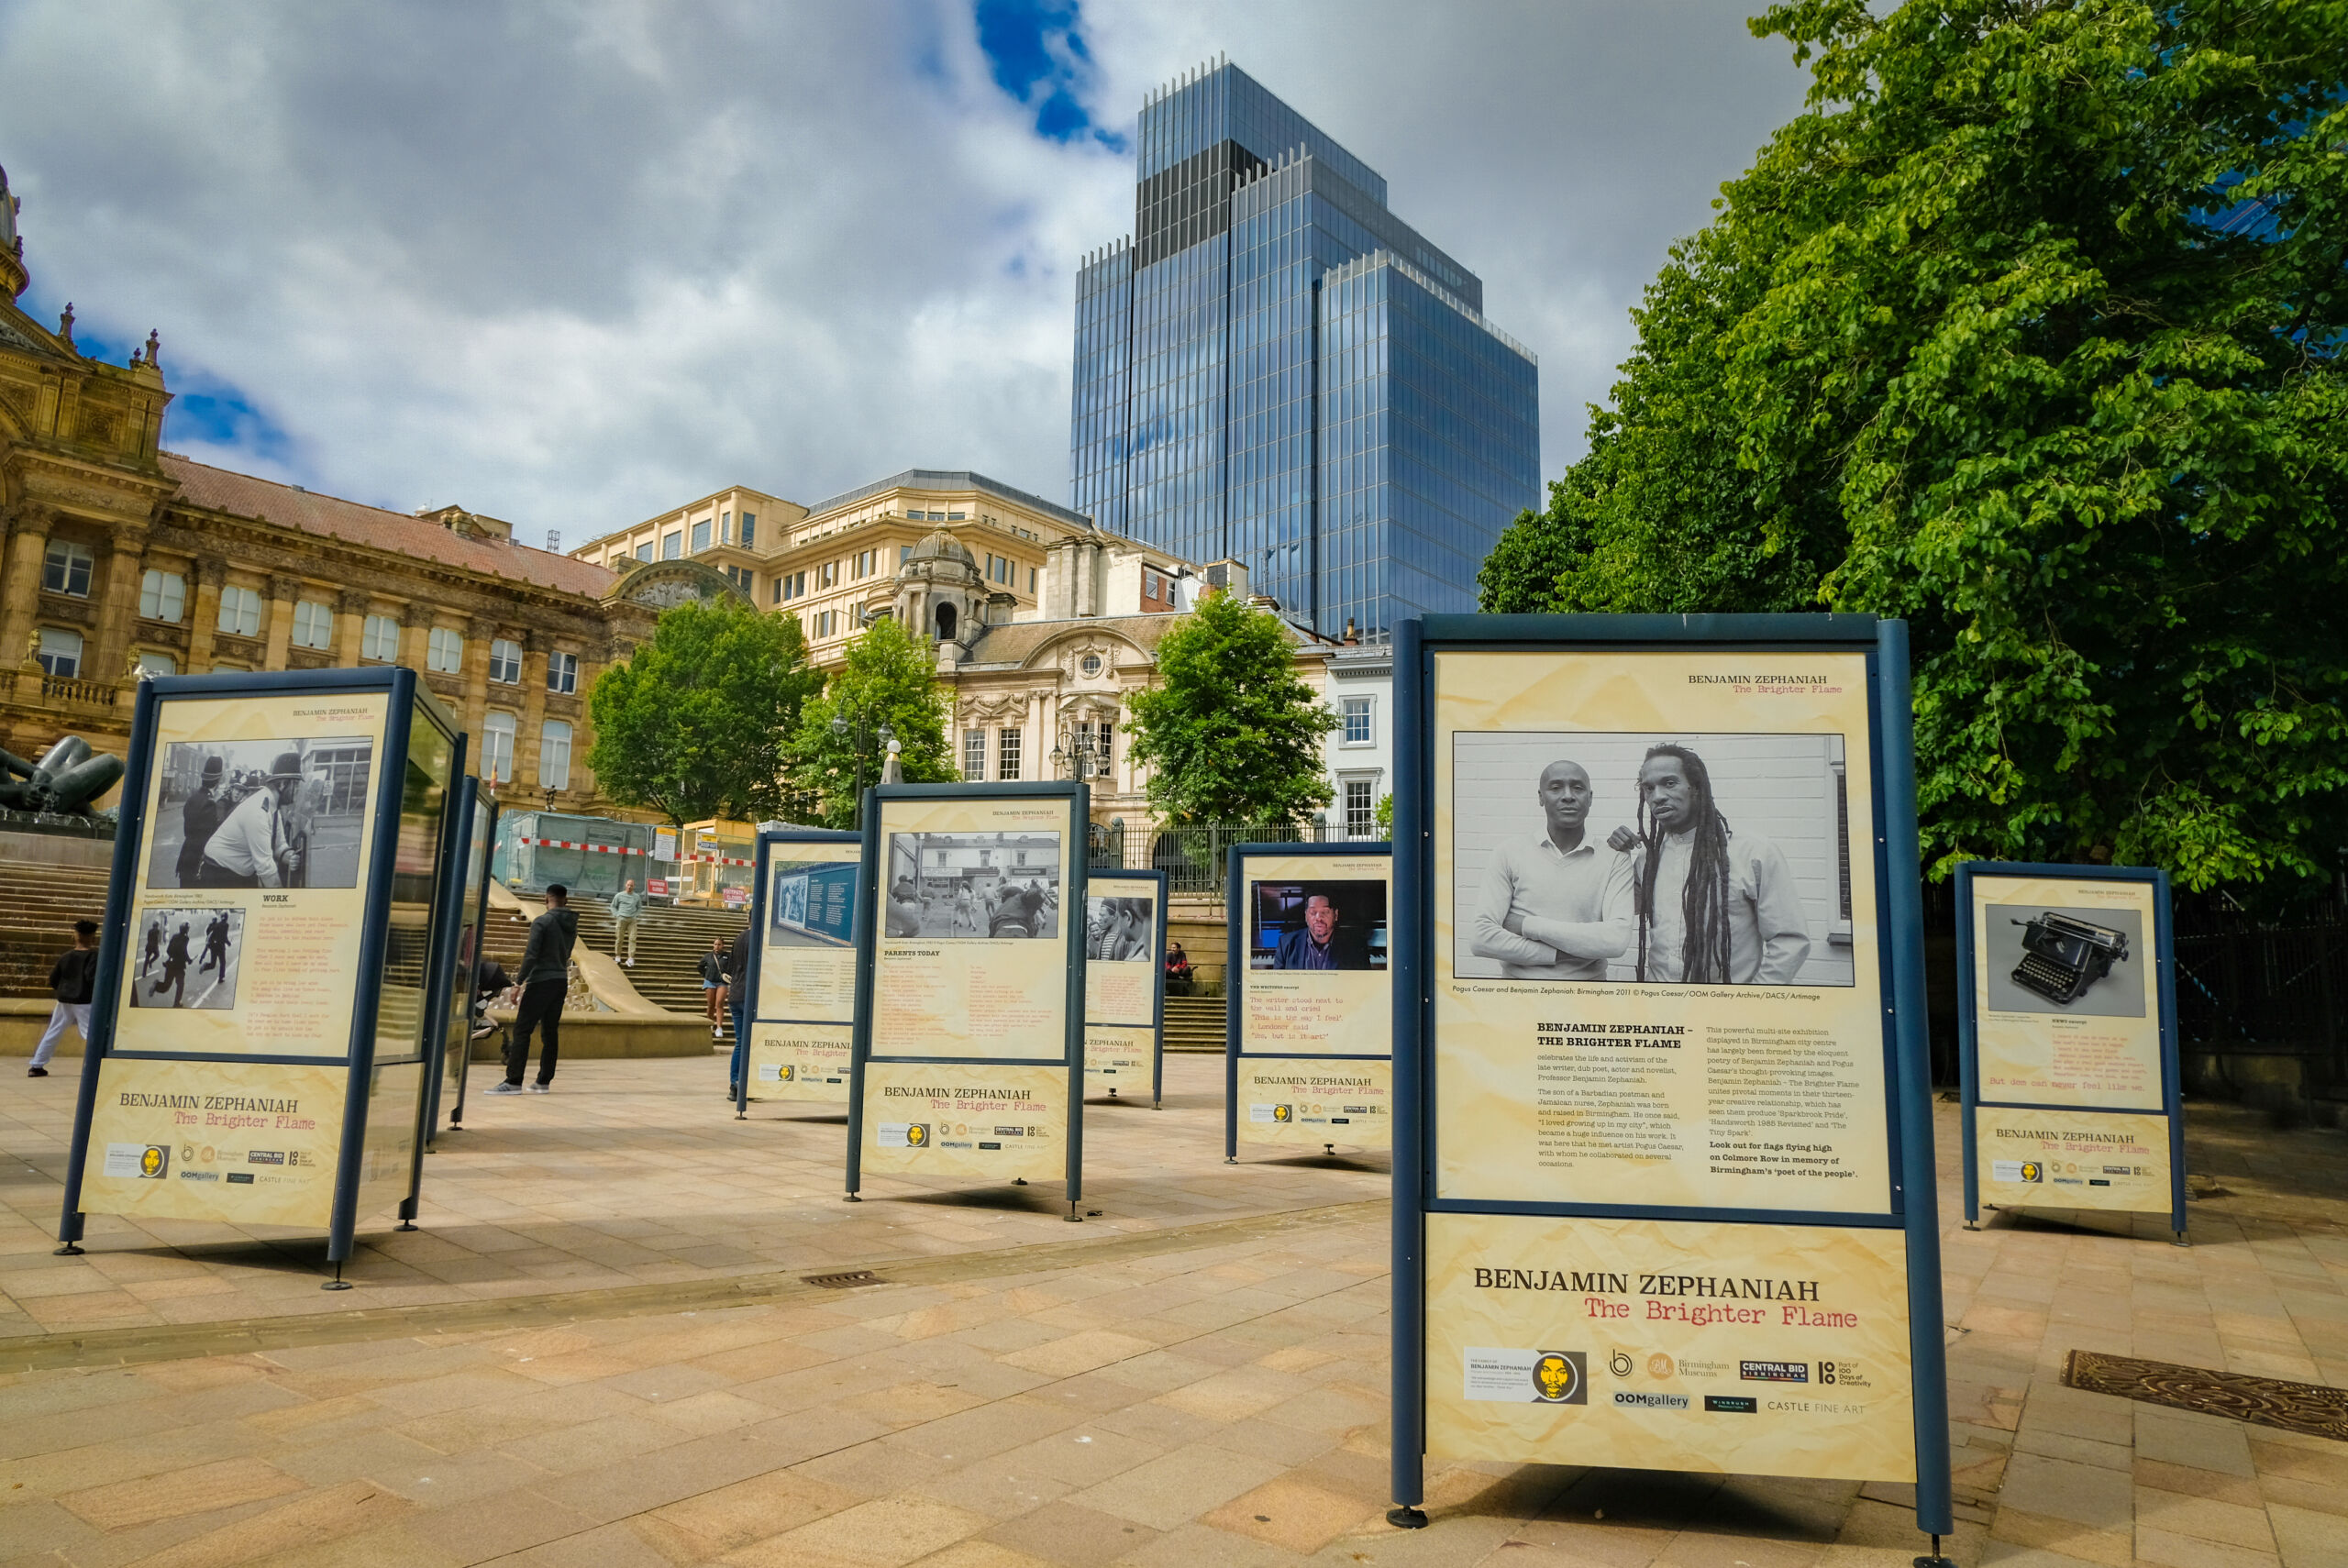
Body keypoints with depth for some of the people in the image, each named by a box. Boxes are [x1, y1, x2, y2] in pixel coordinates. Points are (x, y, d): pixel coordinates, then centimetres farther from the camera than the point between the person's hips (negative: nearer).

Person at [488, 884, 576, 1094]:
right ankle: (544, 1082, 10)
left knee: (521, 1031, -5)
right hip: (561, 982, 7)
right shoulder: (571, 926, 10)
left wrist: (519, 982, -13)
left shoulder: (541, 922, -10)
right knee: (551, 1032, 9)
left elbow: (531, 956, -17)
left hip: (540, 982, -7)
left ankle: (513, 1082, -9)